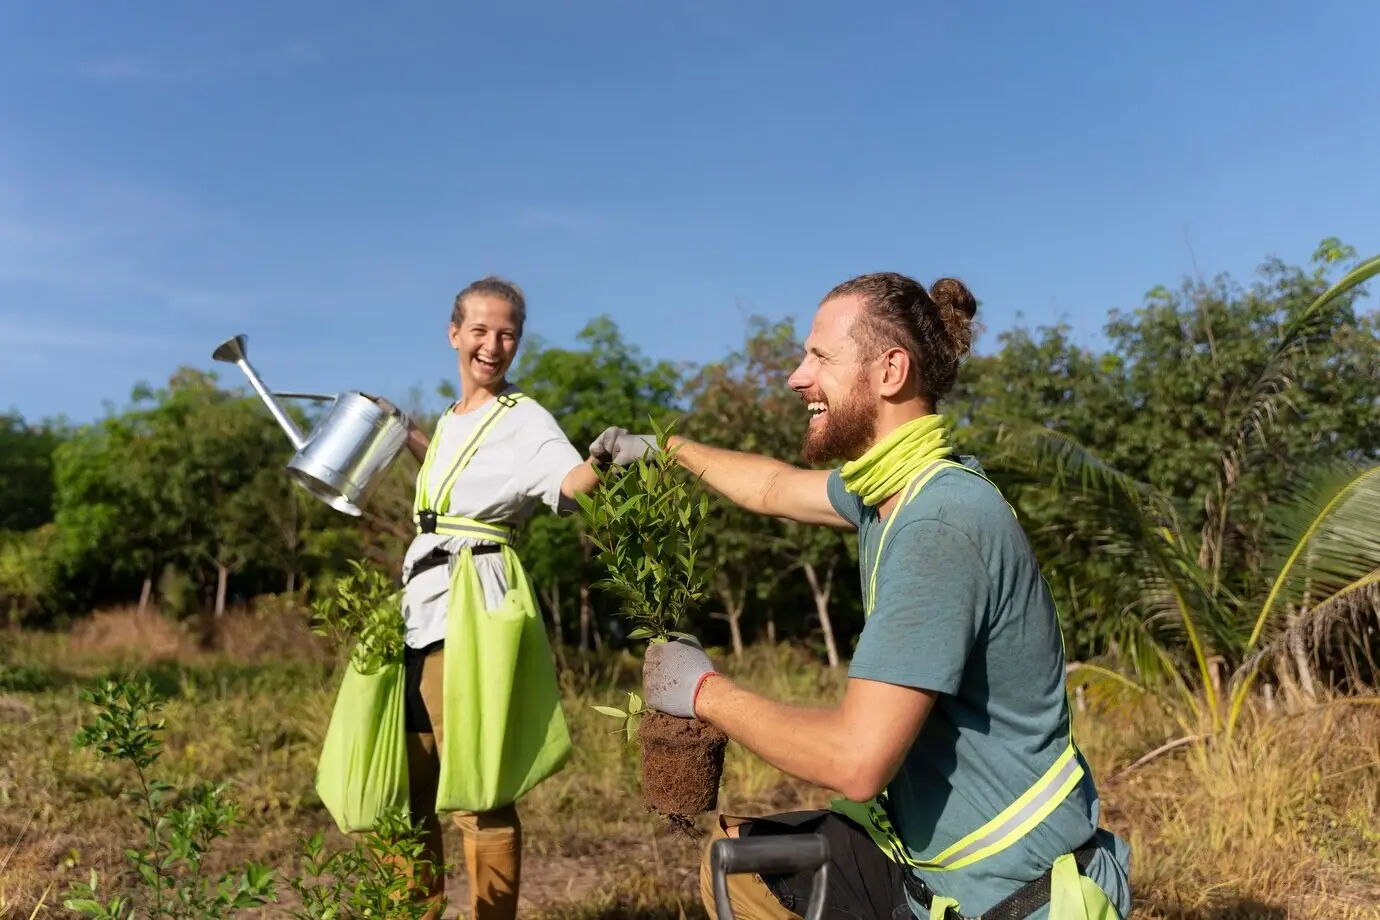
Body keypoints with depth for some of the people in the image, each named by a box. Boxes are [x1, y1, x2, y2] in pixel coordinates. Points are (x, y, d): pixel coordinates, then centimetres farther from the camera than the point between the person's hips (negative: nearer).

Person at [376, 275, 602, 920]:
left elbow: (573, 482, -25)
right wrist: (406, 434, 34)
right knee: (406, 787, 16)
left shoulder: (524, 420, -6)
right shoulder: (450, 421, 16)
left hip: (469, 616, -8)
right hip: (420, 611, 8)